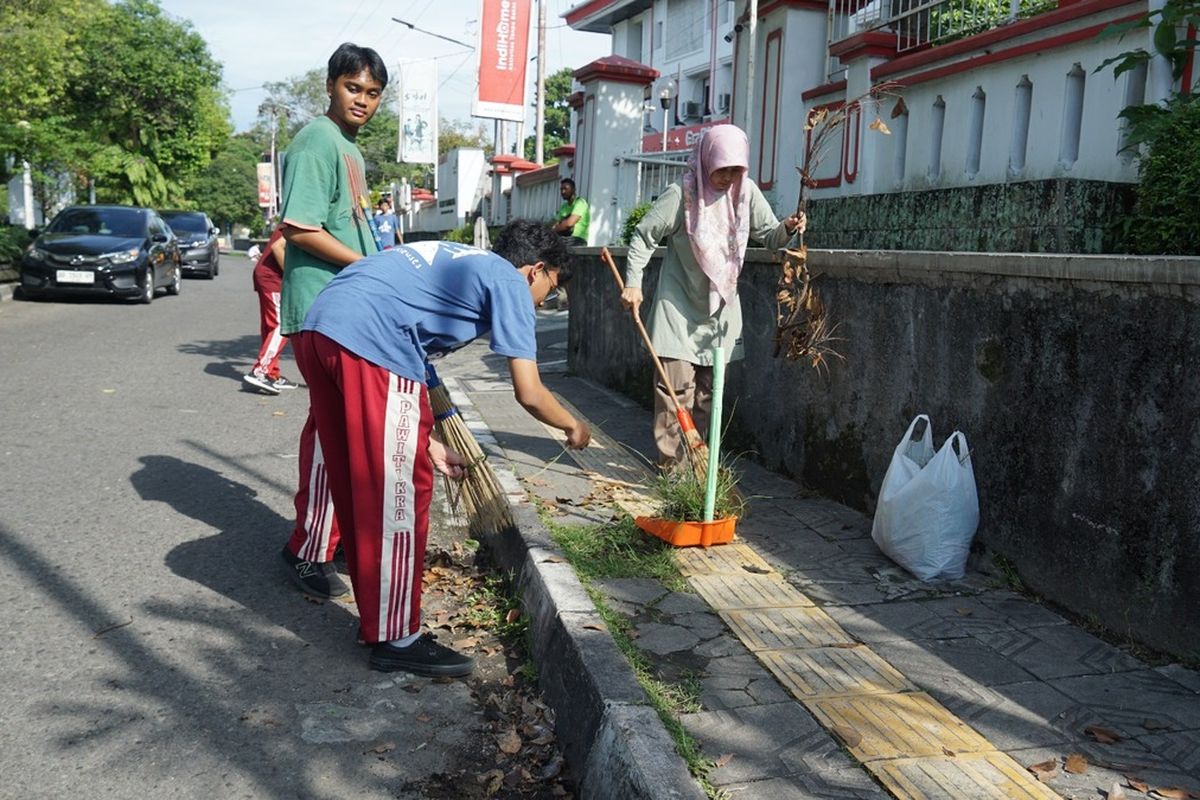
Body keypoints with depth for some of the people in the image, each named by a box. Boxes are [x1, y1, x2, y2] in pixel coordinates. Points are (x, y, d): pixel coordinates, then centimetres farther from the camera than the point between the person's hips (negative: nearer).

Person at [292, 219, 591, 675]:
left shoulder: (456, 264, 31)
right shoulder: (510, 282, 7)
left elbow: (408, 364, 29)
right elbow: (529, 394, 2)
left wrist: (426, 443, 32)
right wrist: (573, 426, 21)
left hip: (317, 330, 9)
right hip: (370, 342, -9)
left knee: (361, 489, 18)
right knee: (397, 495, 2)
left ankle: (376, 616, 32)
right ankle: (395, 639, 13)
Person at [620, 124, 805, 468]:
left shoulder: (747, 192, -1)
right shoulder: (682, 195, -14)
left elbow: (768, 235, 6)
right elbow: (644, 236, -9)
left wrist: (786, 229, -17)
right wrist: (633, 283, -16)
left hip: (721, 306, 5)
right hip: (679, 304, -5)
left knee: (708, 386, 11)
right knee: (677, 382, -10)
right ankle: (671, 463, -1)